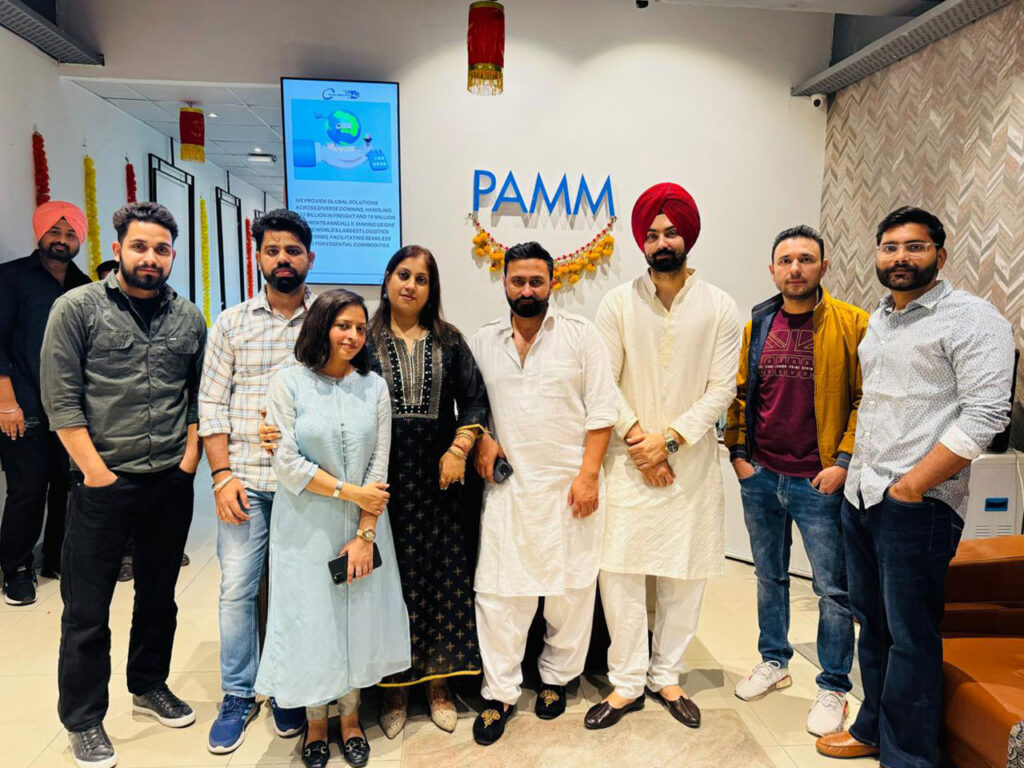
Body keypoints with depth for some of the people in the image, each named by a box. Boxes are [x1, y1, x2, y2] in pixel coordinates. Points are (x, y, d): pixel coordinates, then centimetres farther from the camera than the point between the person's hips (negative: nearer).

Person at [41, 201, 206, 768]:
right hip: (103, 484, -3)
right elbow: (61, 398, -8)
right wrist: (96, 469, -11)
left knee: (158, 597, 18)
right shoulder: (78, 308, -5)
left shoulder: (189, 318, 5)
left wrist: (190, 456, 0)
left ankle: (149, 687, 38)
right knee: (86, 610, 7)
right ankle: (83, 722, 25)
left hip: (171, 483, 4)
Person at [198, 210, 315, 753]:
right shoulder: (231, 323, 6)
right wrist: (222, 474, -5)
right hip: (244, 480, 1)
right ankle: (238, 697, 24)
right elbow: (212, 404, 4)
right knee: (237, 588, 5)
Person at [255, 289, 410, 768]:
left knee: (360, 617, 9)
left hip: (362, 527, 2)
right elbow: (287, 464, -11)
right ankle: (315, 720, 30)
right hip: (306, 527, -2)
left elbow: (379, 465, -1)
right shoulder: (288, 383, -6)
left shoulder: (374, 387, 2)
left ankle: (350, 716, 32)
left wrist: (365, 533, -8)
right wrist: (351, 492, -12)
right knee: (310, 619, 6)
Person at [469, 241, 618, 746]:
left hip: (569, 485, -1)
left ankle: (556, 677, 31)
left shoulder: (579, 334, 0)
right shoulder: (483, 342, 8)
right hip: (506, 485, 2)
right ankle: (499, 693, 19)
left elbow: (601, 410, -3)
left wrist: (588, 475, -10)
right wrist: (481, 439, -4)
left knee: (570, 587, 9)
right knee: (498, 590, 3)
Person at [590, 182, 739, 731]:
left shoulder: (719, 308, 1)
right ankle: (627, 684, 17)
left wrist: (670, 438, -12)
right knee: (621, 570, 0)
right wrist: (638, 441, -10)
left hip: (692, 459, 1)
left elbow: (722, 388, -3)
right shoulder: (618, 303, 0)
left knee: (686, 572, 8)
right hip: (630, 459, -1)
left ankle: (667, 676, 27)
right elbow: (605, 383, -3)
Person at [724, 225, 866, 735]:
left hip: (819, 482, -4)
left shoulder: (851, 324, -6)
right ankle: (773, 662, 37)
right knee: (769, 577, 18)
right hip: (760, 477, 4)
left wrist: (843, 461, -13)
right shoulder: (757, 325, 5)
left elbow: (866, 400, -7)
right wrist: (739, 453, 3)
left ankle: (834, 688, 24)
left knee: (832, 588, 7)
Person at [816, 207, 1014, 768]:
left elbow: (986, 414, -17)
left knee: (910, 636, 3)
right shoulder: (879, 320, 15)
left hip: (917, 506, -7)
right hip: (860, 494, 8)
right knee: (871, 622, 18)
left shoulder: (971, 318, -9)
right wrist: (855, 468, 14)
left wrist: (911, 485, -18)